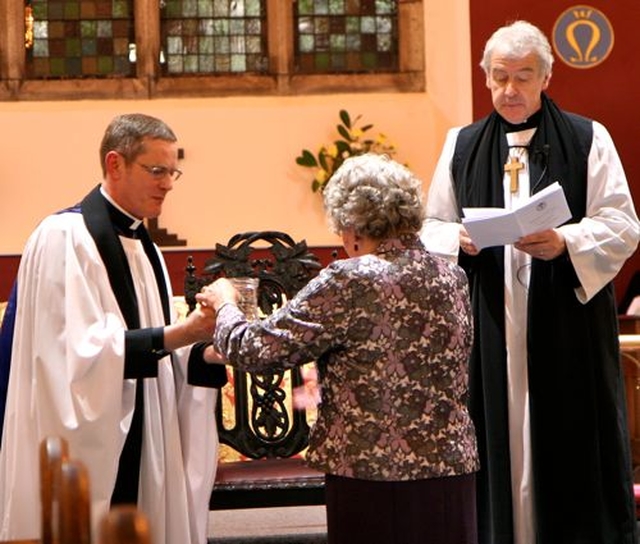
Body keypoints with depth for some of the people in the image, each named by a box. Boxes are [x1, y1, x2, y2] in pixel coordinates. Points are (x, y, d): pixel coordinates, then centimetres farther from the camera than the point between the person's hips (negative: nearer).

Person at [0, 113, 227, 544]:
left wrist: (205, 351, -3)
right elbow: (81, 350, -21)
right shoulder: (64, 238, -11)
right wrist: (177, 334, -25)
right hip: (83, 453, -8)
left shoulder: (142, 246, 16)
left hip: (135, 453, 8)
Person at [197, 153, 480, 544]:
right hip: (452, 474, 6)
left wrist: (225, 303, 10)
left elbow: (252, 349, -10)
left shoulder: (350, 282, -14)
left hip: (374, 480, -6)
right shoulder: (453, 278, 6)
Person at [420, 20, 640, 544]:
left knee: (569, 439, -1)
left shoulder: (588, 140, 3)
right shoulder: (462, 145, 12)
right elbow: (433, 227, 12)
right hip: (490, 326, 2)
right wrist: (459, 239, -10)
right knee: (496, 438, 1)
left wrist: (566, 242, -20)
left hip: (568, 322, -2)